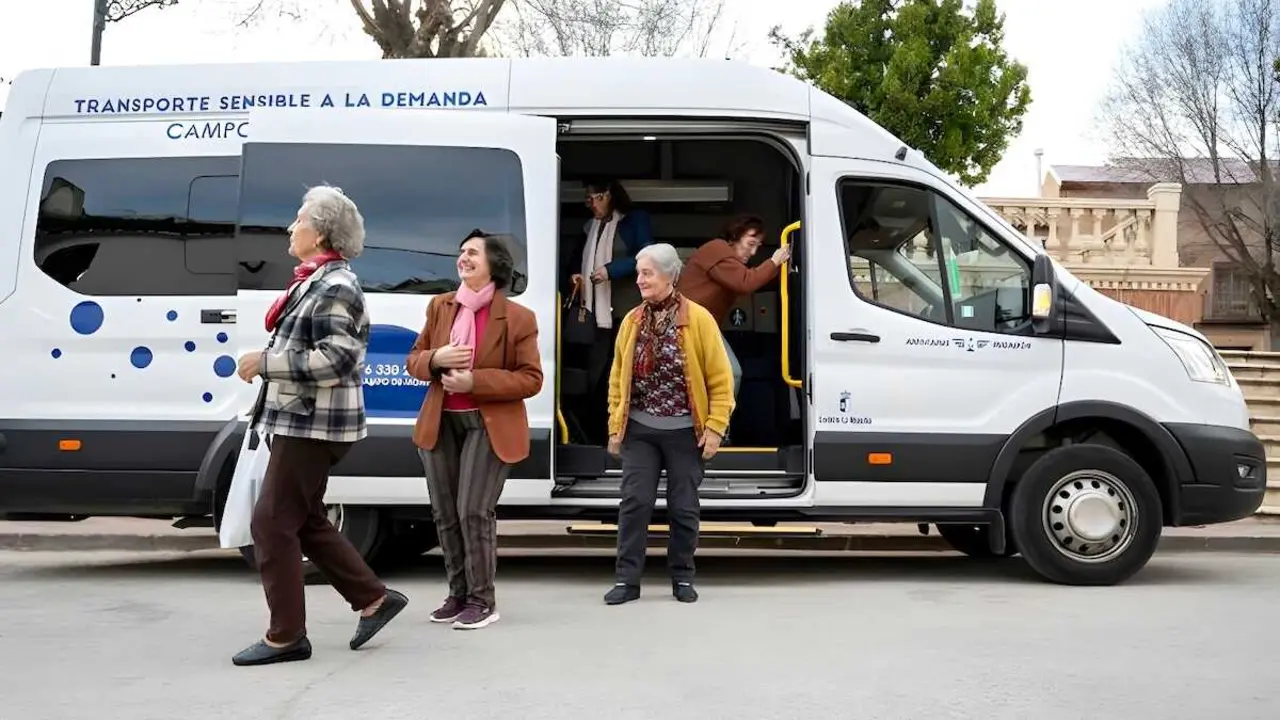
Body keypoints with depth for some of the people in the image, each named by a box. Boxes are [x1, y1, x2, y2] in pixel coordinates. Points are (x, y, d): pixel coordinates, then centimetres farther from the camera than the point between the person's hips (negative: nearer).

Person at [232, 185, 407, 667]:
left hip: (314, 423, -11)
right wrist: (267, 361, 12)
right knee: (305, 521, 15)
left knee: (272, 523, -6)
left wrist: (266, 362, -22)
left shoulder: (335, 287, -16)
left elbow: (336, 358, -25)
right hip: (298, 420, 11)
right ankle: (374, 599, 23)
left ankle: (286, 636, 5)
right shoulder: (314, 282, 16)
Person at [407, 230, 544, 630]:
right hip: (440, 423, 5)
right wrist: (436, 359, -13)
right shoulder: (440, 307, 8)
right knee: (444, 513, 10)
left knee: (474, 512, -9)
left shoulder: (518, 318, -8)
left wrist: (475, 381, -19)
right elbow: (414, 360, 12)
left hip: (489, 426, -5)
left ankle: (482, 600, 6)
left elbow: (531, 379, -10)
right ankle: (458, 593, 25)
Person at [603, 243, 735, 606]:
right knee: (634, 501, 0)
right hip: (639, 429, 3)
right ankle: (627, 578, 7)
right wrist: (615, 426, 4)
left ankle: (682, 577, 21)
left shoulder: (698, 318, -6)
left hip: (684, 430, -2)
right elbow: (618, 378, 9)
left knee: (684, 507, 6)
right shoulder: (632, 321, 5)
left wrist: (715, 427, -10)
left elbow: (720, 379, -6)